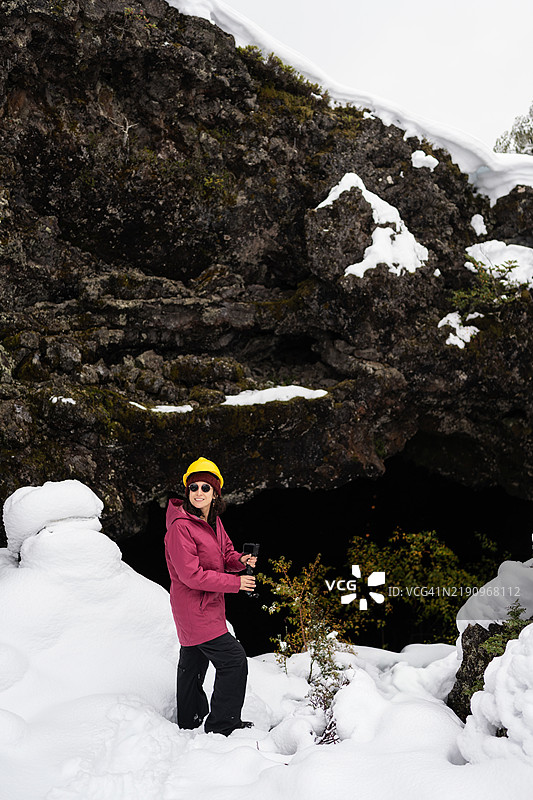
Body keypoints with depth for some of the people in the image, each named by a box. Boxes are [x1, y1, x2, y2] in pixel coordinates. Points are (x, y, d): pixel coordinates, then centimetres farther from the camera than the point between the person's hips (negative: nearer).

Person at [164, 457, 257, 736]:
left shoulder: (213, 521, 5)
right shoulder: (180, 527, -23)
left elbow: (226, 554, 14)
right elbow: (191, 575, -25)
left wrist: (240, 560, -10)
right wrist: (234, 582, -22)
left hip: (206, 605, 9)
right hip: (195, 610, -9)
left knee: (193, 662, 22)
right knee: (233, 659, -8)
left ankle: (189, 722, 40)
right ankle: (221, 726, 5)